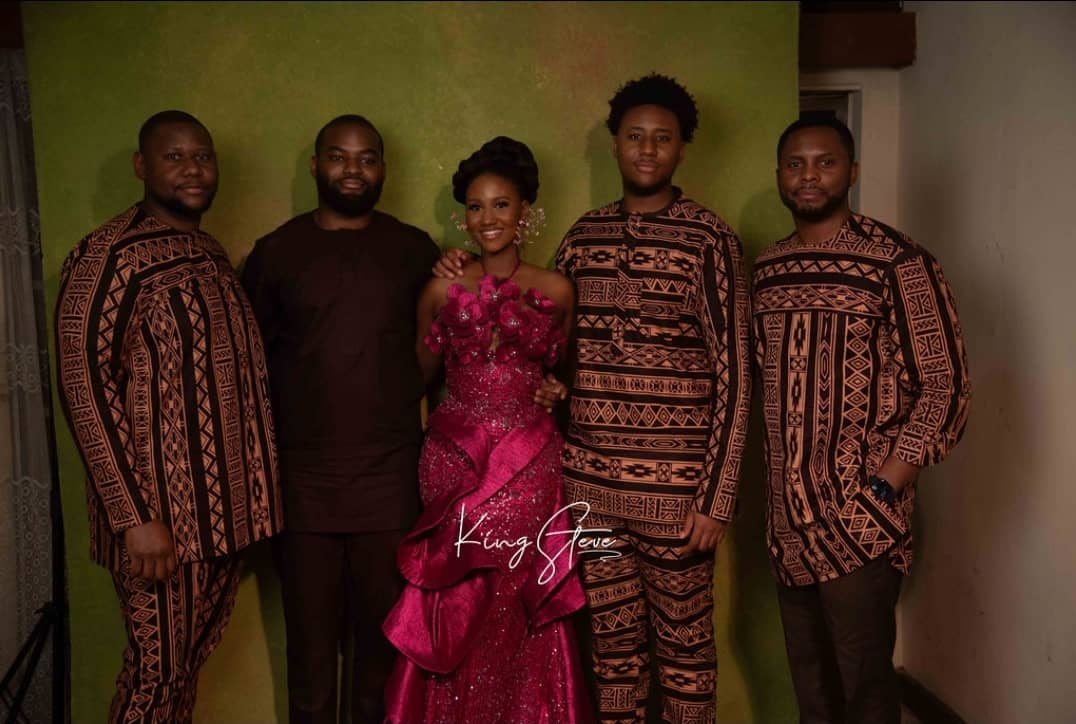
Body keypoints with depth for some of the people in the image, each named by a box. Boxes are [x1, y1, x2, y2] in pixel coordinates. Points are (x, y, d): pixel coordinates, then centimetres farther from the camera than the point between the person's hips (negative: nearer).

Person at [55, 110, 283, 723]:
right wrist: (134, 516, -19)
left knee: (192, 663, 16)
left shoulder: (213, 254, 13)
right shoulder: (110, 255, -11)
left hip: (226, 507, 7)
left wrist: (249, 504, 14)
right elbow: (85, 385, -16)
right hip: (162, 516, -7)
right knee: (157, 674, 5)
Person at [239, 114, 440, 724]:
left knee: (381, 638, 11)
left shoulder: (415, 250, 5)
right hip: (304, 481, 0)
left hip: (391, 479, 1)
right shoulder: (275, 252, 5)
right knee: (310, 641, 9)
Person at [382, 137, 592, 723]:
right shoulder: (441, 289, 4)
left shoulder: (555, 290, 3)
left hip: (528, 459, 0)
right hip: (453, 455, 1)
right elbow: (419, 372, 12)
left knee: (521, 607, 5)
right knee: (455, 607, 7)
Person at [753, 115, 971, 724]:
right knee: (808, 674, 19)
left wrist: (892, 478, -17)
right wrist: (778, 478, 8)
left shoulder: (898, 261, -10)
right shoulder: (766, 269, 9)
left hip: (859, 519, -5)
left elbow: (946, 384, -10)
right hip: (787, 515, 6)